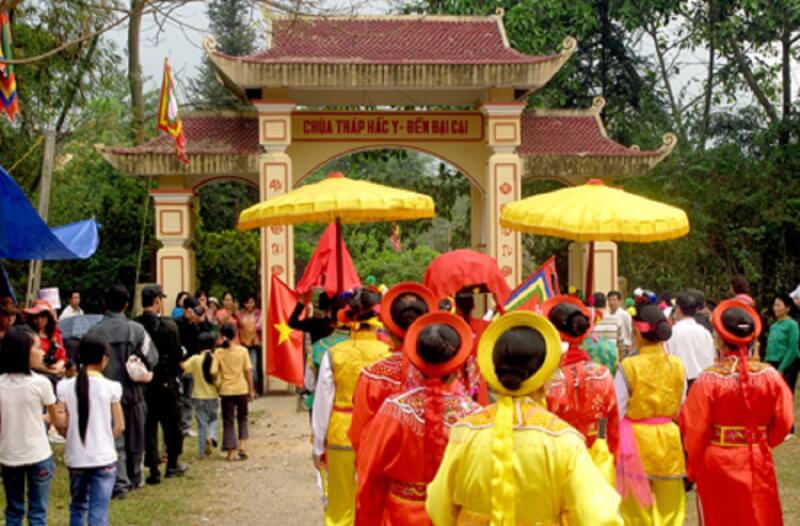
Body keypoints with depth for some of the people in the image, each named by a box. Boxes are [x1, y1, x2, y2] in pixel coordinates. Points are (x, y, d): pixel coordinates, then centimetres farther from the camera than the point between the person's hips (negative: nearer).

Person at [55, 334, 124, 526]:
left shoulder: (65, 387, -4)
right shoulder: (111, 387, -8)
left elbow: (62, 426, -2)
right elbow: (119, 426, -4)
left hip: (76, 458, 3)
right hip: (103, 458, -2)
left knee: (78, 506, 21)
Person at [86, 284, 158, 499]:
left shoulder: (95, 331, -9)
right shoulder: (136, 329, -9)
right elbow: (152, 359, -6)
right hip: (132, 391, 1)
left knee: (114, 440, 4)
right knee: (134, 439, 16)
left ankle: (120, 483, -3)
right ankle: (134, 479, 30)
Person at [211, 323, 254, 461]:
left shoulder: (218, 353, -6)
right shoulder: (242, 351, -5)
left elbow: (213, 372, -12)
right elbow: (248, 371, -4)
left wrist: (218, 383, 9)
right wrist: (251, 390, 5)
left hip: (226, 391, 0)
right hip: (241, 389, 0)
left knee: (228, 421, 7)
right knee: (242, 418, 19)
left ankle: (231, 451, 5)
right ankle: (242, 444, 4)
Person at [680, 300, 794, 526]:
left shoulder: (708, 380, -15)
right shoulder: (770, 376, -8)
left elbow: (694, 430, -10)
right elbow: (783, 422, -1)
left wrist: (692, 468, 5)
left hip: (717, 465, -2)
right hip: (757, 463, 2)